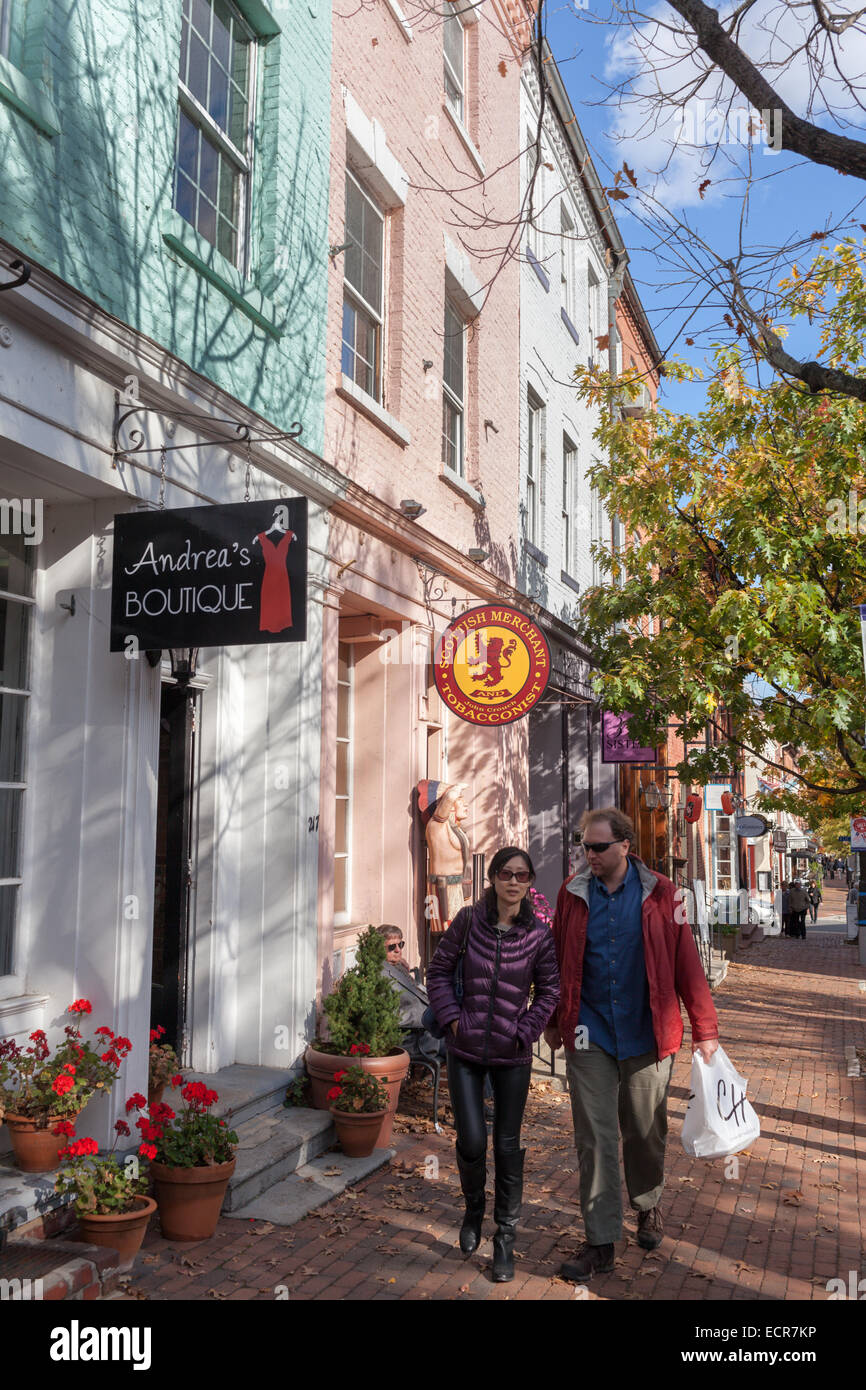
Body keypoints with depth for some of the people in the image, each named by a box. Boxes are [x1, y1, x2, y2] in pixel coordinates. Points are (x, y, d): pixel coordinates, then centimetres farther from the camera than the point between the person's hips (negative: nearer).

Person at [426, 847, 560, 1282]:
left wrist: (525, 1030, -5)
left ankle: (505, 1237, 24)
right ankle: (473, 1209, 32)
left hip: (512, 1056, 0)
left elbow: (549, 990, 5)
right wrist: (450, 1016, -5)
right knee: (471, 1143, 1)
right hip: (466, 1051, 0)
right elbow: (439, 968, 3)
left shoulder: (538, 934, -7)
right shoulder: (469, 920, -7)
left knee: (507, 1146, 7)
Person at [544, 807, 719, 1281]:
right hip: (590, 1036, 1)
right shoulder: (573, 893, -2)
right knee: (594, 1140, 3)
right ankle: (600, 1242, 13)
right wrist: (553, 1022, 11)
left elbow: (686, 963, -4)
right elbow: (557, 960, 7)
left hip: (647, 1035, -1)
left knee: (645, 1131, 15)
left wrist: (704, 1029, -4)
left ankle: (647, 1206, 41)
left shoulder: (659, 893, -6)